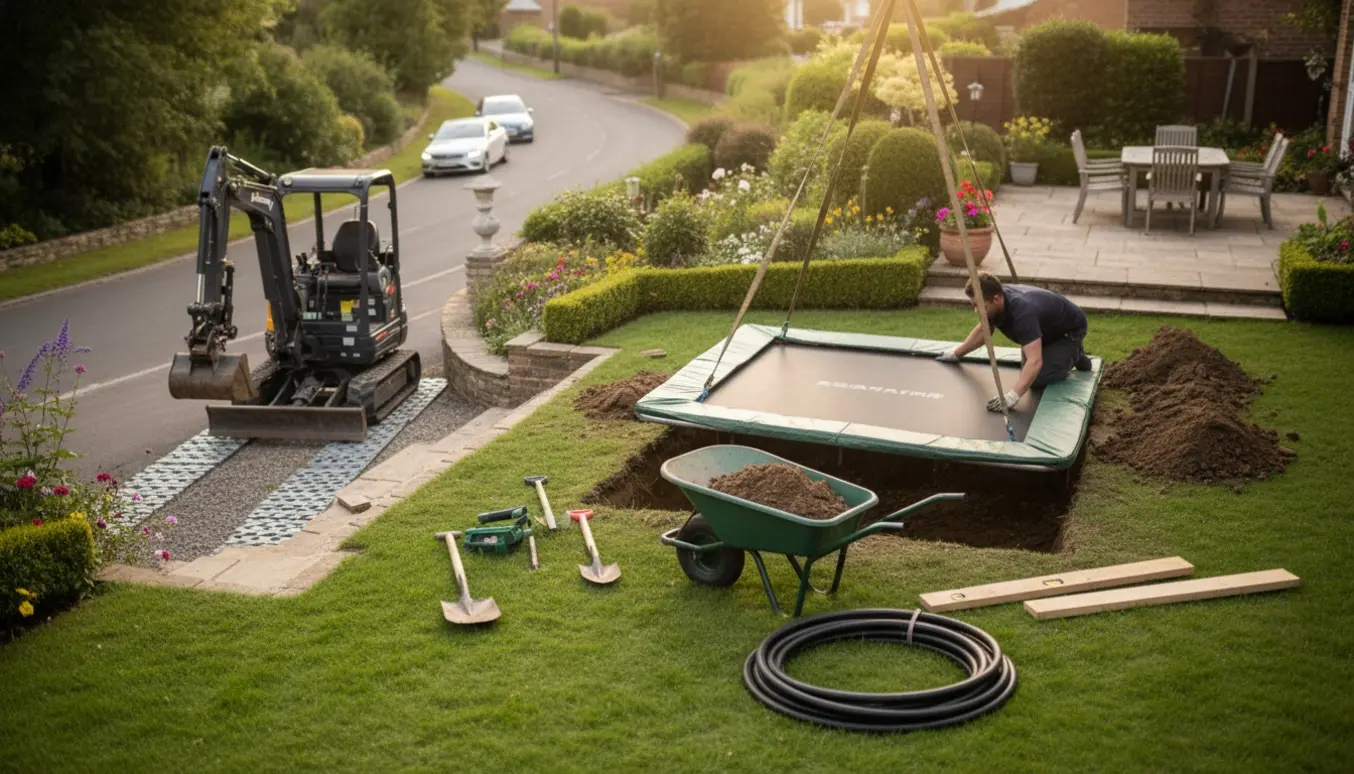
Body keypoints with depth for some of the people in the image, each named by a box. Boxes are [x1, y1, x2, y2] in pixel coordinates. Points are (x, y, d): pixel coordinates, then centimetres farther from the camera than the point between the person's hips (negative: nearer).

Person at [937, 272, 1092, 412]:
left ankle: (1073, 355, 4)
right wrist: (956, 354, 12)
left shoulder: (1022, 311, -44)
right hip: (1047, 329, 8)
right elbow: (982, 330, 7)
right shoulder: (994, 304, -18)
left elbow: (1035, 361, -52)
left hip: (1069, 329, -8)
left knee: (1038, 378, -20)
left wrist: (1012, 396, -60)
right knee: (1027, 373, 10)